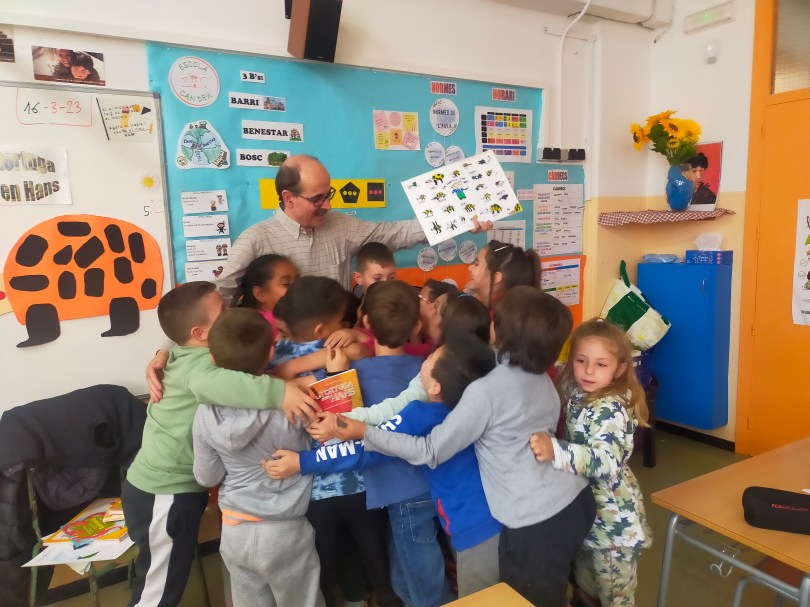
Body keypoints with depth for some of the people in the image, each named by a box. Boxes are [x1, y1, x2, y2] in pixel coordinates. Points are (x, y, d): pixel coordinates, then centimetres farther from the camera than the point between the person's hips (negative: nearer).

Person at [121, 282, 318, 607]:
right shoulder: (199, 362, -26)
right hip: (164, 494, -9)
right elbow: (210, 381, -50)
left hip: (174, 486, 9)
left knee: (169, 580, 26)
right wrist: (278, 391, -56)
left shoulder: (187, 356, 1)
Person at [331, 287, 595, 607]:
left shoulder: (486, 390, -22)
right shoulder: (543, 380, 2)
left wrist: (365, 432, -11)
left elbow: (430, 452, -16)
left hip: (536, 524, -7)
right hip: (576, 500, 7)